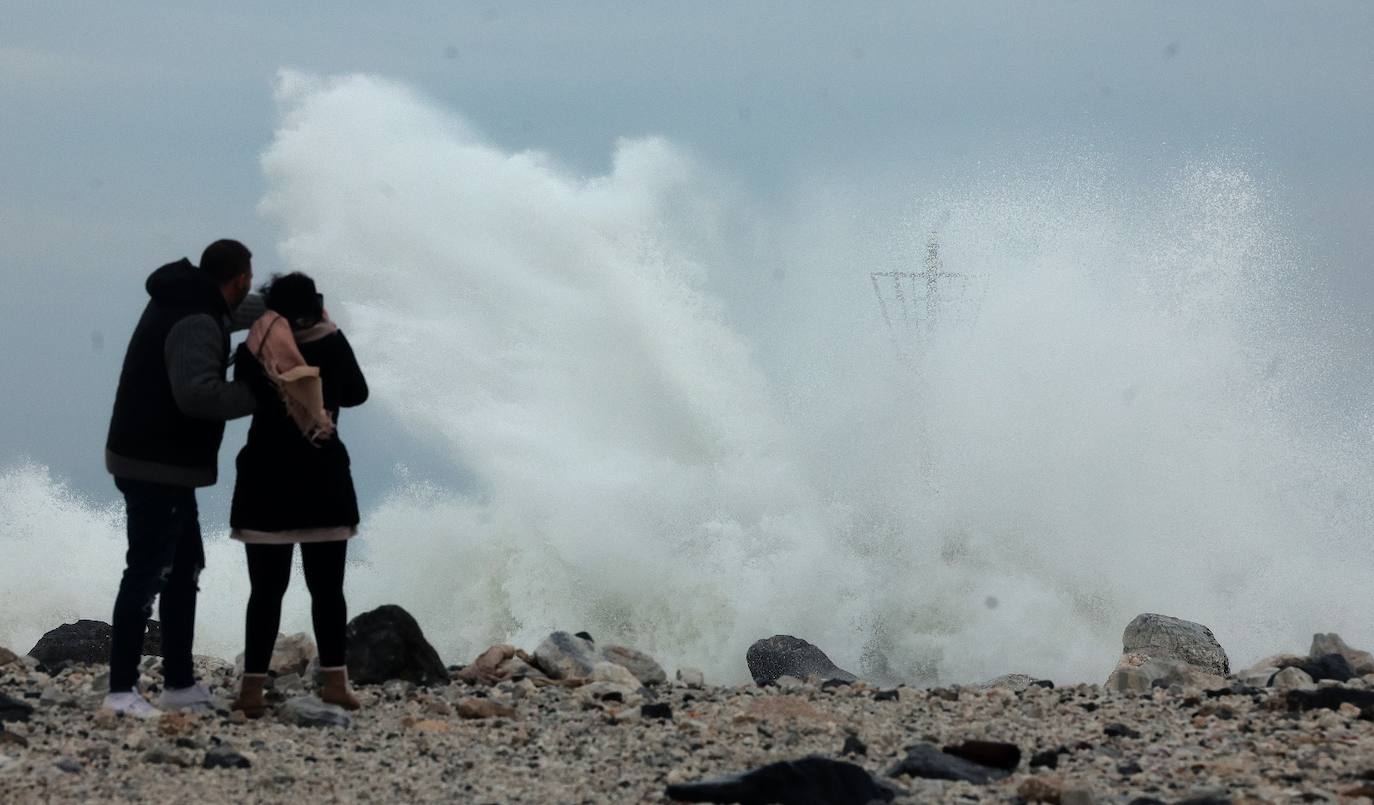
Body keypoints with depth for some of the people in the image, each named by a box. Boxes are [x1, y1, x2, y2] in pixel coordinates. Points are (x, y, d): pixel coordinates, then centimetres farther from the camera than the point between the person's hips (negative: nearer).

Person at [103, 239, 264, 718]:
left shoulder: (184, 303, 14)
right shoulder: (196, 324, -20)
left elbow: (232, 311, 36)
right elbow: (198, 394, -33)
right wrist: (261, 394, -24)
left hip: (161, 465, 11)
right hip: (158, 468, -11)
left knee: (183, 568, 16)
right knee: (146, 575, -10)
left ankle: (180, 684, 21)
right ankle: (122, 691, -12)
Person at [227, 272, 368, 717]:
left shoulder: (253, 351, -7)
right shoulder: (332, 343, -4)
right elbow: (356, 393, 11)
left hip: (266, 481, 0)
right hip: (324, 480, 1)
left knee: (266, 588, 2)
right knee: (327, 587, 10)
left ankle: (253, 687, -4)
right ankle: (335, 681, 5)